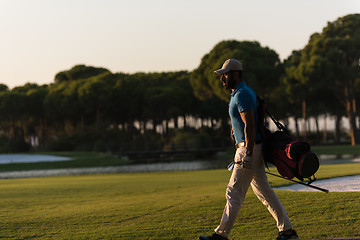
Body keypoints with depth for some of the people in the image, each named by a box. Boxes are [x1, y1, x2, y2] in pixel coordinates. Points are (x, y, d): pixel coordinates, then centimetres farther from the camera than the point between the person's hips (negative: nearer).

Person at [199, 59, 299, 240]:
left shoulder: (242, 94, -15)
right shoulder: (241, 93, 18)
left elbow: (249, 126, -22)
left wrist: (247, 154, -25)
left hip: (249, 148, -11)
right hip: (251, 148, 11)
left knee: (234, 192, -6)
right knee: (264, 191, 12)